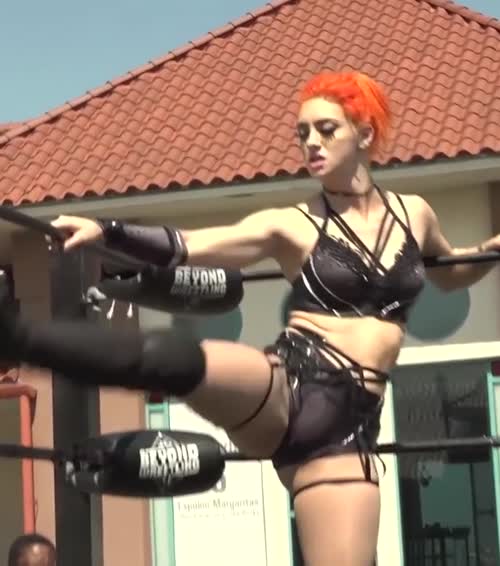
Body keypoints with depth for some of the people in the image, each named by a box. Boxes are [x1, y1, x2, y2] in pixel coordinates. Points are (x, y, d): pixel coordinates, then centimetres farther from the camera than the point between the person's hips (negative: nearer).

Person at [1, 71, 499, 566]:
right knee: (172, 358, -34)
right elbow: (190, 247, -8)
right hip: (280, 392, -2)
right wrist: (105, 230, -21)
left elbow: (449, 274, 39)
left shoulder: (413, 213, 16)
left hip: (349, 425, 3)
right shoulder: (292, 226, 6)